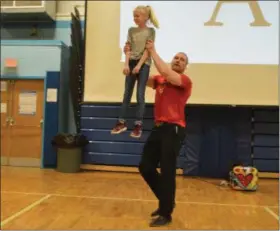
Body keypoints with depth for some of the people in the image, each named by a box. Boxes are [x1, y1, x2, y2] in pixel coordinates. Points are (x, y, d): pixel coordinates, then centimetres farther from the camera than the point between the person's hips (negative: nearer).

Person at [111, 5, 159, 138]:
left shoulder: (150, 31, 1)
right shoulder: (131, 30, 11)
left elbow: (148, 50, -6)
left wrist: (139, 65, -15)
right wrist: (126, 64, -7)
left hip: (144, 64, -3)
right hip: (131, 63, 4)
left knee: (140, 95, -4)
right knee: (127, 94, 5)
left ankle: (138, 125, 0)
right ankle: (121, 122, 10)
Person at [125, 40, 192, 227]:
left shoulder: (185, 81, -3)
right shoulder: (160, 79, 15)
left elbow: (167, 74, -20)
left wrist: (153, 52, -12)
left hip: (173, 129, -7)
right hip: (159, 128, 7)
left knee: (167, 172, -3)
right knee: (145, 167, 9)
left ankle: (166, 214, 13)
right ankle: (167, 201, 29)